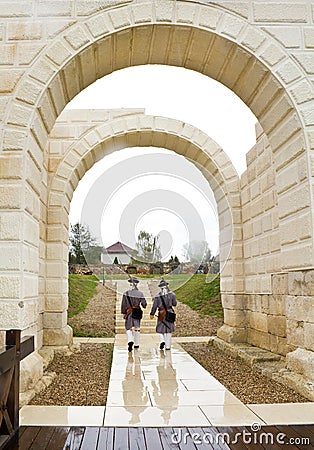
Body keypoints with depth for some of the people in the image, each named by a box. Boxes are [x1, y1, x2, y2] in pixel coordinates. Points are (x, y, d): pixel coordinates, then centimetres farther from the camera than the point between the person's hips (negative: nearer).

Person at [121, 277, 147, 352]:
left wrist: (123, 313, 3)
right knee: (137, 328, 15)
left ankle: (130, 341, -17)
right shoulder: (140, 293, -5)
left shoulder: (126, 293, -7)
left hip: (129, 312, -1)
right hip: (137, 312, 1)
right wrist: (144, 306, 19)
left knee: (128, 328, 8)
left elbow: (123, 304, -6)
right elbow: (144, 304, -4)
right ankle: (136, 344, 22)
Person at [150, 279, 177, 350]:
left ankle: (162, 340, -10)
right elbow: (174, 304, 4)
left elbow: (154, 306, -4)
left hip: (161, 313, -1)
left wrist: (152, 314, 4)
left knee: (160, 328, 13)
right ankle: (167, 346, 10)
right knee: (169, 329, 9)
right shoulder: (172, 294, -3)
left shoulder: (158, 296, -6)